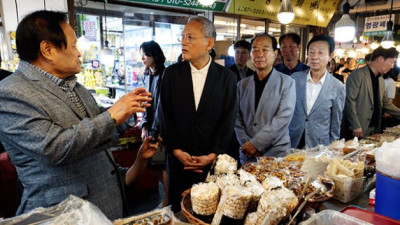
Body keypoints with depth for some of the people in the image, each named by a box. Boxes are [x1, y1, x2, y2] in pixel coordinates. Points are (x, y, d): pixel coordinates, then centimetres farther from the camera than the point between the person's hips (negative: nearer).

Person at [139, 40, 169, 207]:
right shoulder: (147, 75, 11)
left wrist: (163, 130, -14)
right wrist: (144, 126, 7)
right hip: (151, 126, 7)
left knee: (163, 164, 2)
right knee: (151, 164, 13)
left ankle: (167, 199, 20)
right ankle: (170, 189, 33)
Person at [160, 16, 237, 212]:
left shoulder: (227, 77, -2)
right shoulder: (172, 73, 2)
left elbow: (228, 120, -4)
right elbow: (166, 116, -1)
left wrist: (213, 155, -10)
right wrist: (176, 151, -8)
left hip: (213, 161, -1)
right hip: (179, 159, 1)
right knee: (178, 210, 12)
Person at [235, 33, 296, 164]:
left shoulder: (287, 82, -3)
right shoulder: (242, 85, 7)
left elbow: (283, 118, -13)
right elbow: (237, 118, 2)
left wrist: (256, 143, -16)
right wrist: (247, 144, -11)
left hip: (277, 153, -2)